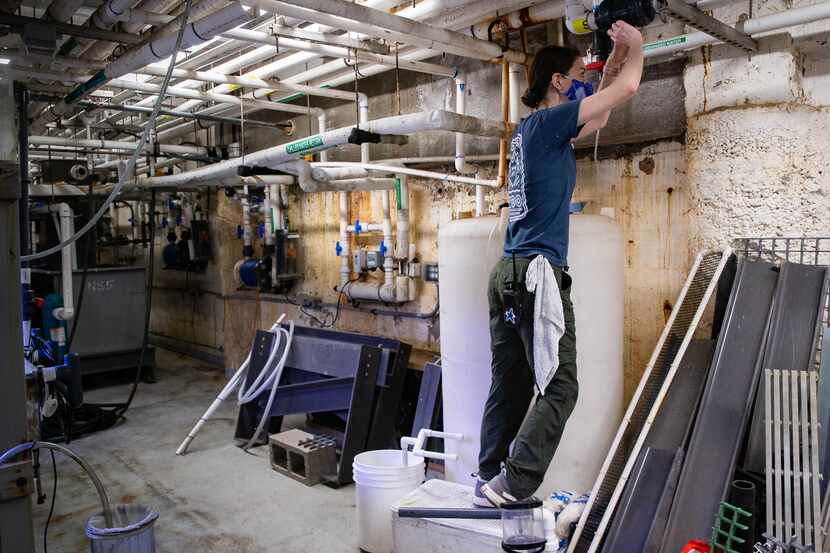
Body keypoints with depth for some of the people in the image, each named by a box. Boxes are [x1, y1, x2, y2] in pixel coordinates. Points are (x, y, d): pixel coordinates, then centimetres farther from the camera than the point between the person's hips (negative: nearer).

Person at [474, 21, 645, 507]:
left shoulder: (534, 130, 21)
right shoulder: (547, 121, -5)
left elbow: (599, 116, 35)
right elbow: (627, 89, -3)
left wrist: (616, 58, 34)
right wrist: (636, 46, 17)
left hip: (508, 273, 9)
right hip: (537, 271, -9)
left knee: (510, 386, 9)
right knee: (559, 387, -7)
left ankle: (489, 482, 13)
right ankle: (513, 485, -8)